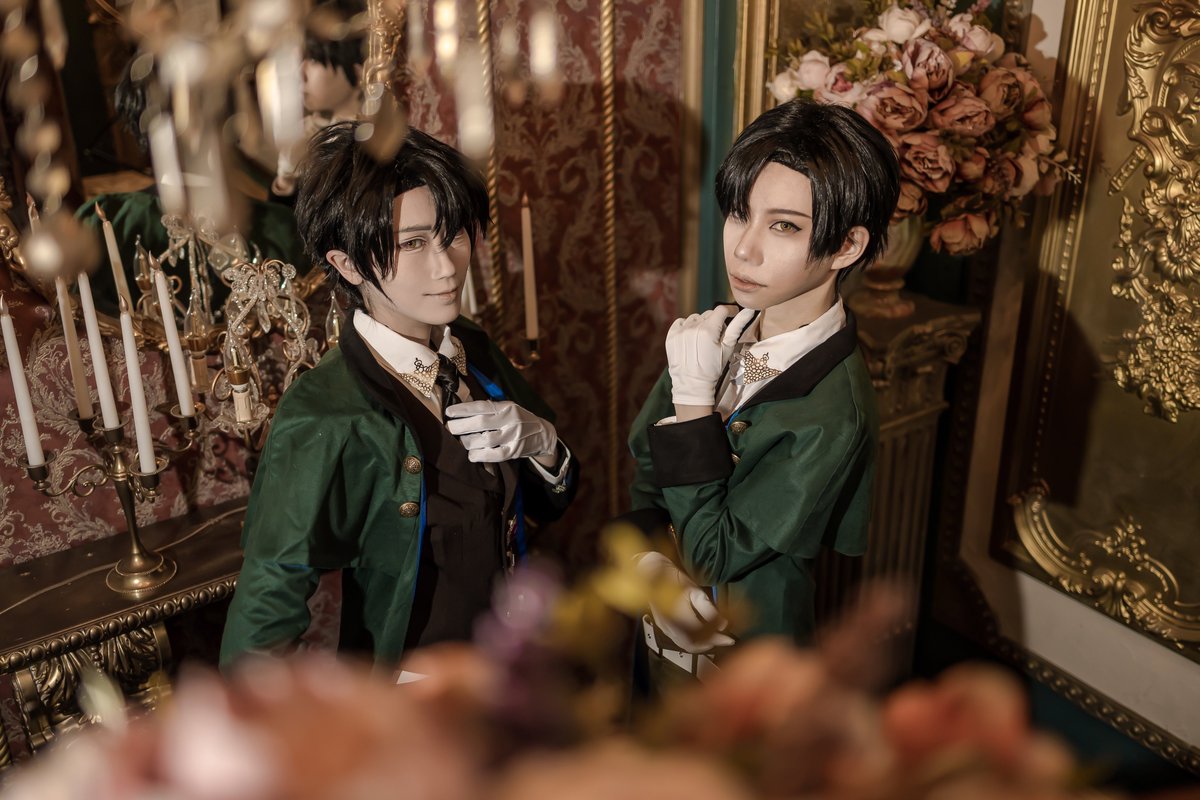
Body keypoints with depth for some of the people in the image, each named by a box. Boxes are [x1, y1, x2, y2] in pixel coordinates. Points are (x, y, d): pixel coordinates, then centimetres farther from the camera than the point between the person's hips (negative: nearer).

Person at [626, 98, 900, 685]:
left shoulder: (831, 416, -31)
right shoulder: (720, 332, -11)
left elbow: (716, 557, -26)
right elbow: (646, 468, -2)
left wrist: (694, 397, -29)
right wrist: (654, 569, -19)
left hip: (740, 654, -5)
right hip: (668, 628, 6)